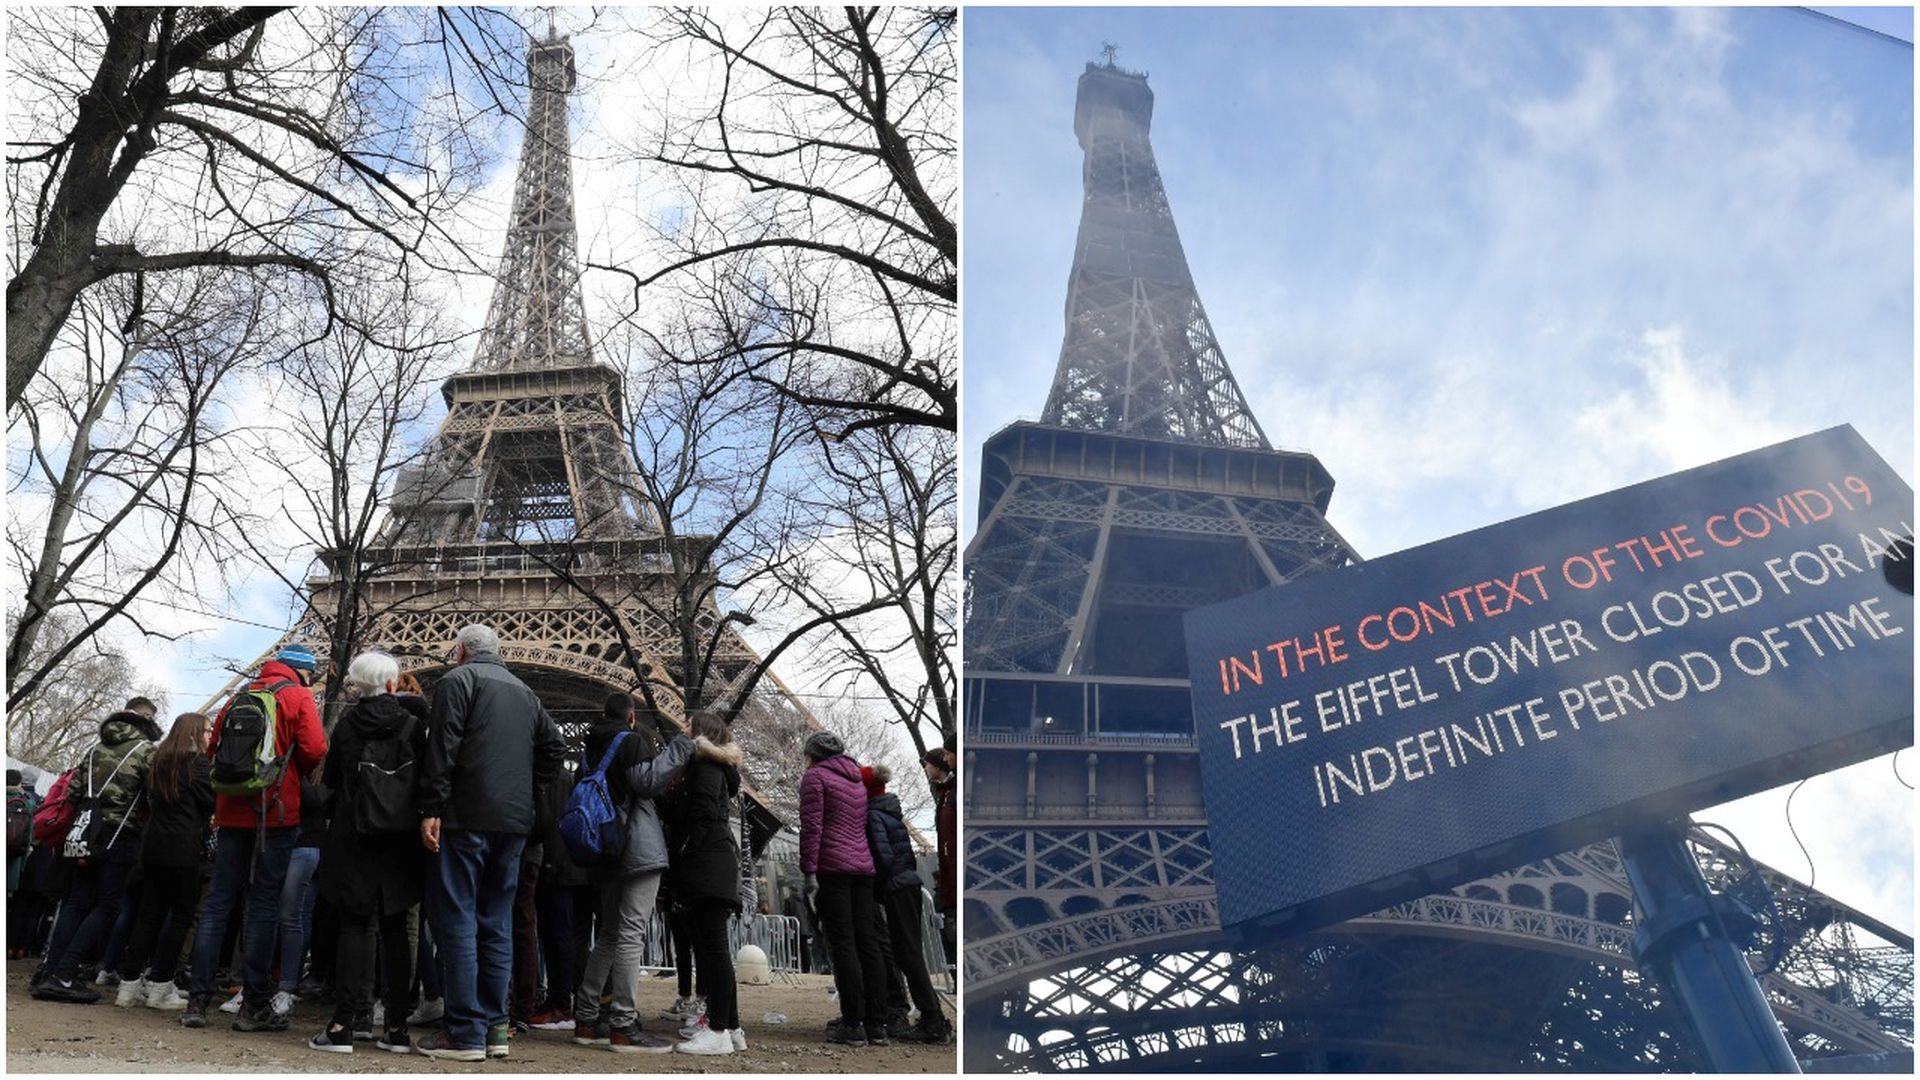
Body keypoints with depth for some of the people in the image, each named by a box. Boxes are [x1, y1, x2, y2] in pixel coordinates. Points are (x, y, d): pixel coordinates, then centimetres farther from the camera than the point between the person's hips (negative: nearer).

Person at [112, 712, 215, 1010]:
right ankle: (159, 987, 1)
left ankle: (129, 985, 10)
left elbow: (151, 803, 20)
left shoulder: (160, 761, 15)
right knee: (181, 916, 0)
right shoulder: (197, 762, -8)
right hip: (185, 850, -7)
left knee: (149, 915, 10)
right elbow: (211, 803, -7)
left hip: (153, 848, 7)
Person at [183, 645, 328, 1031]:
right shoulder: (298, 697, -3)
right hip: (276, 813, -5)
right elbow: (315, 750, -12)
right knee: (264, 904, -1)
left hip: (231, 812, 5)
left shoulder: (240, 696, 13)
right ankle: (254, 1005, 2)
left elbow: (213, 749, 15)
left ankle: (198, 999, 8)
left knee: (218, 901, 9)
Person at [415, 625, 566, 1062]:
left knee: (456, 921, -3)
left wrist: (431, 809, -12)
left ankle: (465, 1034, -4)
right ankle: (494, 1027, 13)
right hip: (514, 820, 6)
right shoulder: (525, 692, 20)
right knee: (496, 923, 11)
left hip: (466, 816, -6)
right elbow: (554, 746, 17)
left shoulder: (458, 679, 0)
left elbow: (441, 747, -10)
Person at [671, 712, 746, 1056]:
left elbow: (703, 815, -16)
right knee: (709, 947, 11)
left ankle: (719, 1030, -10)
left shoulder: (706, 765, -6)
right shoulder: (715, 767, 23)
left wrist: (681, 852, -11)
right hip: (713, 871, 10)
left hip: (707, 868, -10)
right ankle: (729, 1026, 14)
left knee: (712, 948, -10)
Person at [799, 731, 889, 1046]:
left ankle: (853, 1025, -6)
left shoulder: (815, 776, 0)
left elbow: (811, 827, -10)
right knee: (868, 942, 6)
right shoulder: (857, 779, 22)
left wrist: (809, 871, -13)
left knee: (842, 944, -6)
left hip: (832, 867, -7)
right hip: (863, 866, 7)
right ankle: (877, 1025, 7)